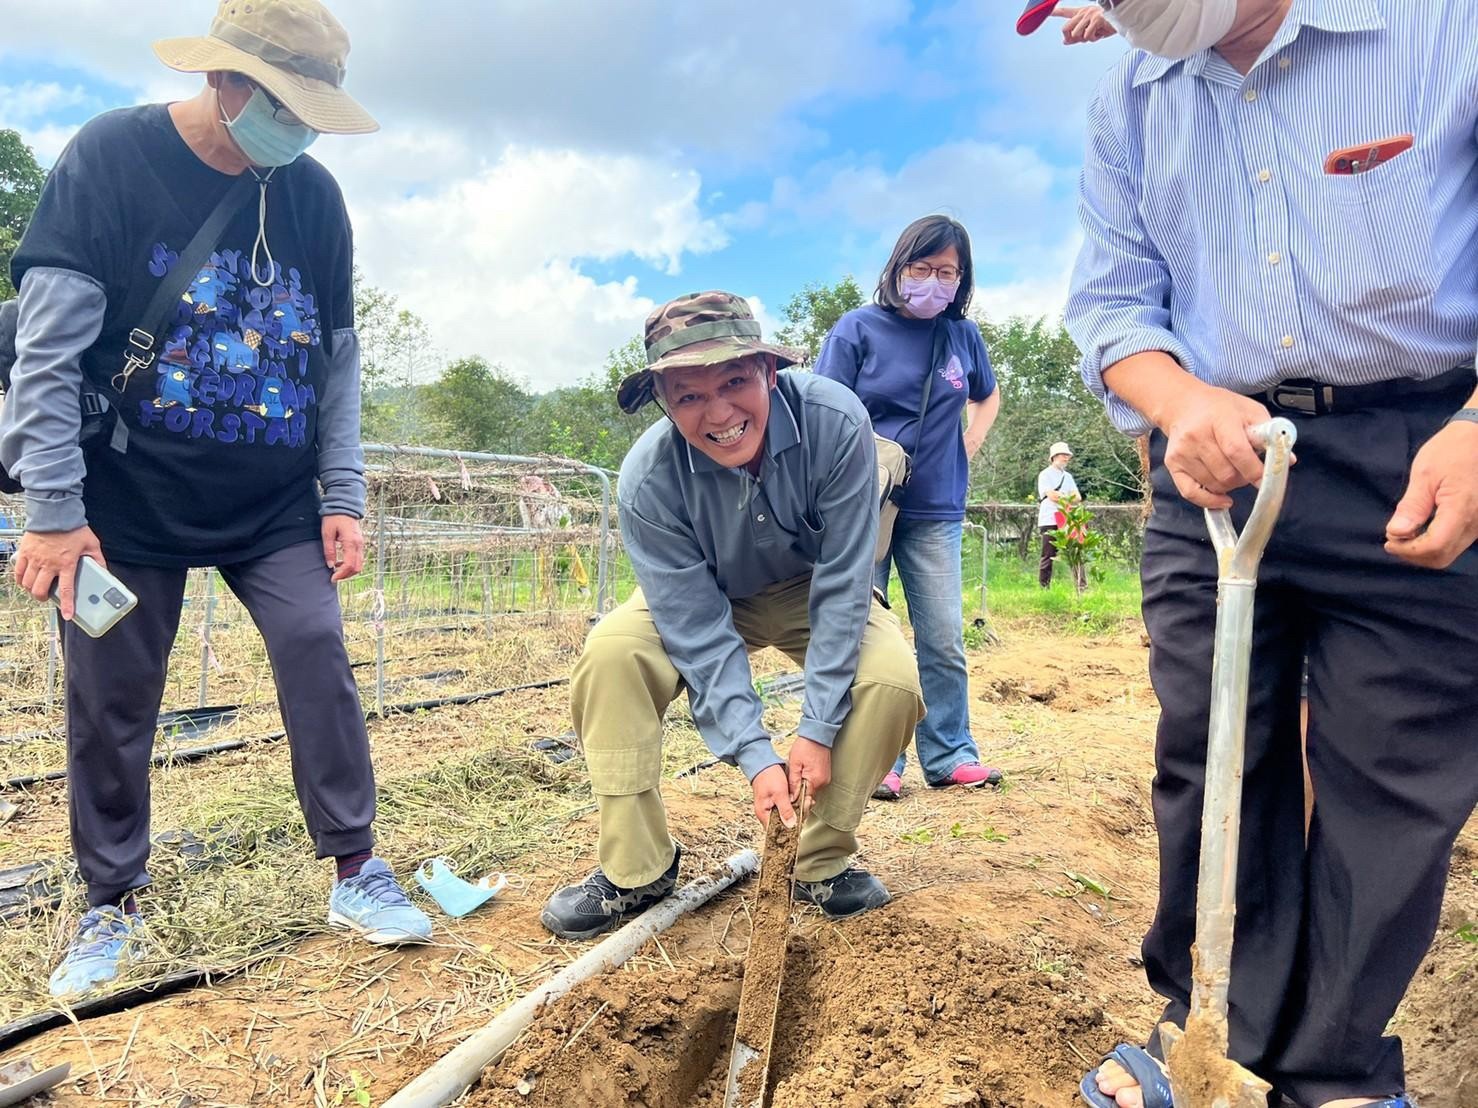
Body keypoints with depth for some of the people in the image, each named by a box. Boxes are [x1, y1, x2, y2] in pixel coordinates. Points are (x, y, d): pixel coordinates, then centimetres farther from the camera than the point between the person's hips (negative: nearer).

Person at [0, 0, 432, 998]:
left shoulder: (313, 196, 0)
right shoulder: (109, 159, -9)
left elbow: (339, 360, 5)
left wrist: (344, 497, 0)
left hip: (277, 506, 2)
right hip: (129, 504, -2)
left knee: (318, 655, -8)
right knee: (111, 699, 4)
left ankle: (356, 870, 5)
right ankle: (112, 907, 22)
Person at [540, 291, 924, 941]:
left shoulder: (835, 423, -33)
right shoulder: (648, 480, -30)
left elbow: (842, 585, -27)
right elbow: (698, 631, -26)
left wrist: (816, 729, -27)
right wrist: (755, 756, -31)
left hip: (812, 590, 0)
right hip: (706, 597, 0)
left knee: (892, 678, -27)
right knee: (611, 654, -27)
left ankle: (822, 863, -4)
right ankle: (636, 870, -10)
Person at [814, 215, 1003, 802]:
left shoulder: (963, 335, 7)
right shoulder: (858, 329, -4)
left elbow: (987, 396, 26)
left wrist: (967, 448, 11)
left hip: (935, 513, 3)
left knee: (944, 641, 6)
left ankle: (950, 755, 17)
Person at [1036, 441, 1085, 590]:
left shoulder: (1068, 476, 20)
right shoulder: (1045, 474, 1)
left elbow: (1077, 498, 9)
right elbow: (1051, 496, -12)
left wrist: (1059, 497, -8)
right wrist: (1069, 498, 1)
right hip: (1050, 521, -5)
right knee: (1048, 557, -3)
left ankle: (1081, 587, -2)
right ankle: (1043, 588, 1)